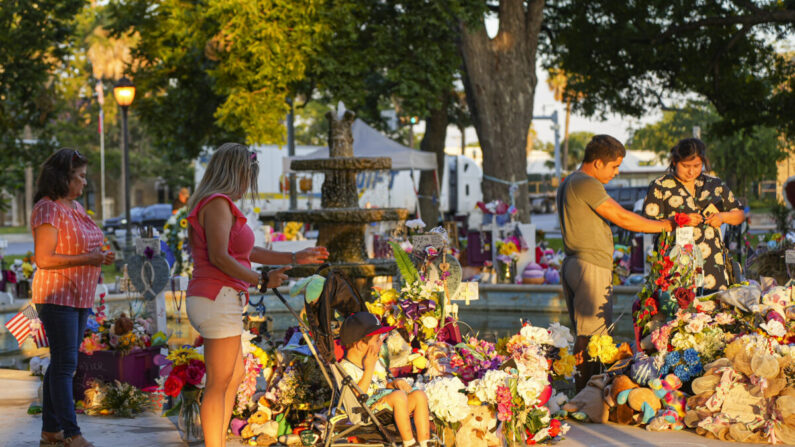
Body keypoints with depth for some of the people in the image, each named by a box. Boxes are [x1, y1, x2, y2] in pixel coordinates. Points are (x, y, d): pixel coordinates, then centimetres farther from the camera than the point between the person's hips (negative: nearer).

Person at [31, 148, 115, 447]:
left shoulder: (75, 206, 13)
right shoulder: (47, 210, -15)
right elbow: (43, 259, -21)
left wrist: (99, 257, 5)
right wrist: (87, 260, -21)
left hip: (79, 297, 9)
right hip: (57, 296, -9)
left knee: (62, 363, 11)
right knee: (64, 364, -9)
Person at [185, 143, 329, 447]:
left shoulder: (216, 204, 19)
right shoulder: (218, 204, -13)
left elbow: (246, 252, 24)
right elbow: (220, 257, -23)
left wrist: (296, 258, 26)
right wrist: (261, 281, -15)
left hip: (215, 301, 11)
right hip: (218, 299, -11)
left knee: (235, 376, 20)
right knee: (218, 385, -5)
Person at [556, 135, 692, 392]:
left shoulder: (568, 184, 19)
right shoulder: (586, 184, -13)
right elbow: (623, 218, -13)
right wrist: (664, 226, -4)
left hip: (572, 264, 11)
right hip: (591, 267, -11)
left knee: (583, 334, 12)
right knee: (593, 336, -9)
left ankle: (581, 391, 13)